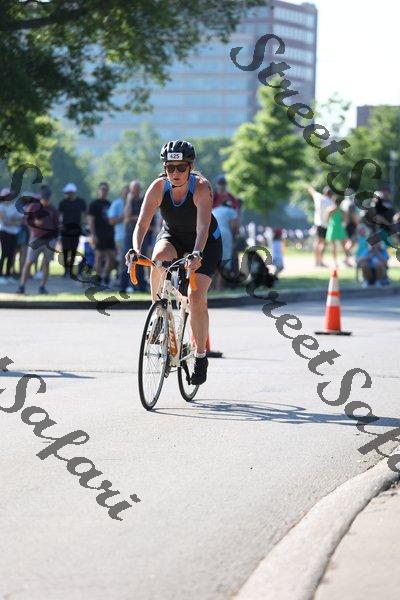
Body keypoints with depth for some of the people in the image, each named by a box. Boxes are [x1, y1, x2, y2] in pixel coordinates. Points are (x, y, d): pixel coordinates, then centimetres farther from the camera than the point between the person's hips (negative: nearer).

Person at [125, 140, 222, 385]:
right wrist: (136, 249, -48)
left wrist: (196, 254, -59)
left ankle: (201, 356, -3)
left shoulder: (201, 187, -29)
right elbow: (143, 222, -29)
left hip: (206, 243, -2)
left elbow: (203, 226, -42)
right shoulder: (158, 187, -21)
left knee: (196, 296, -19)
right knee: (160, 257, -35)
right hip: (172, 236, 2)